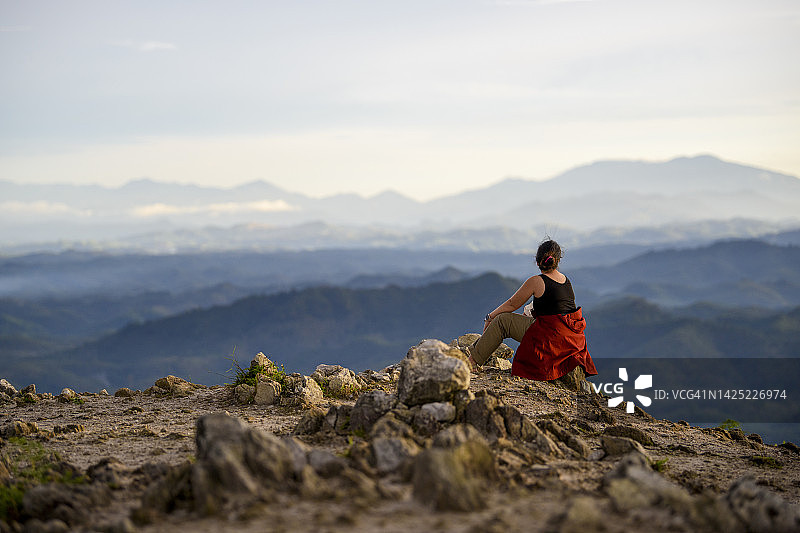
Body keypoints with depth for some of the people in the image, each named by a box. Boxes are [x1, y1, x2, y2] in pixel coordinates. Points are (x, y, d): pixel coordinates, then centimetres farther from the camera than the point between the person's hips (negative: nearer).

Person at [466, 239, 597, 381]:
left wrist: (490, 317, 15)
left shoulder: (536, 281, -11)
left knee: (502, 320, 5)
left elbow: (512, 304, 0)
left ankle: (474, 360, 12)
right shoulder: (566, 280, 10)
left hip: (551, 338, -8)